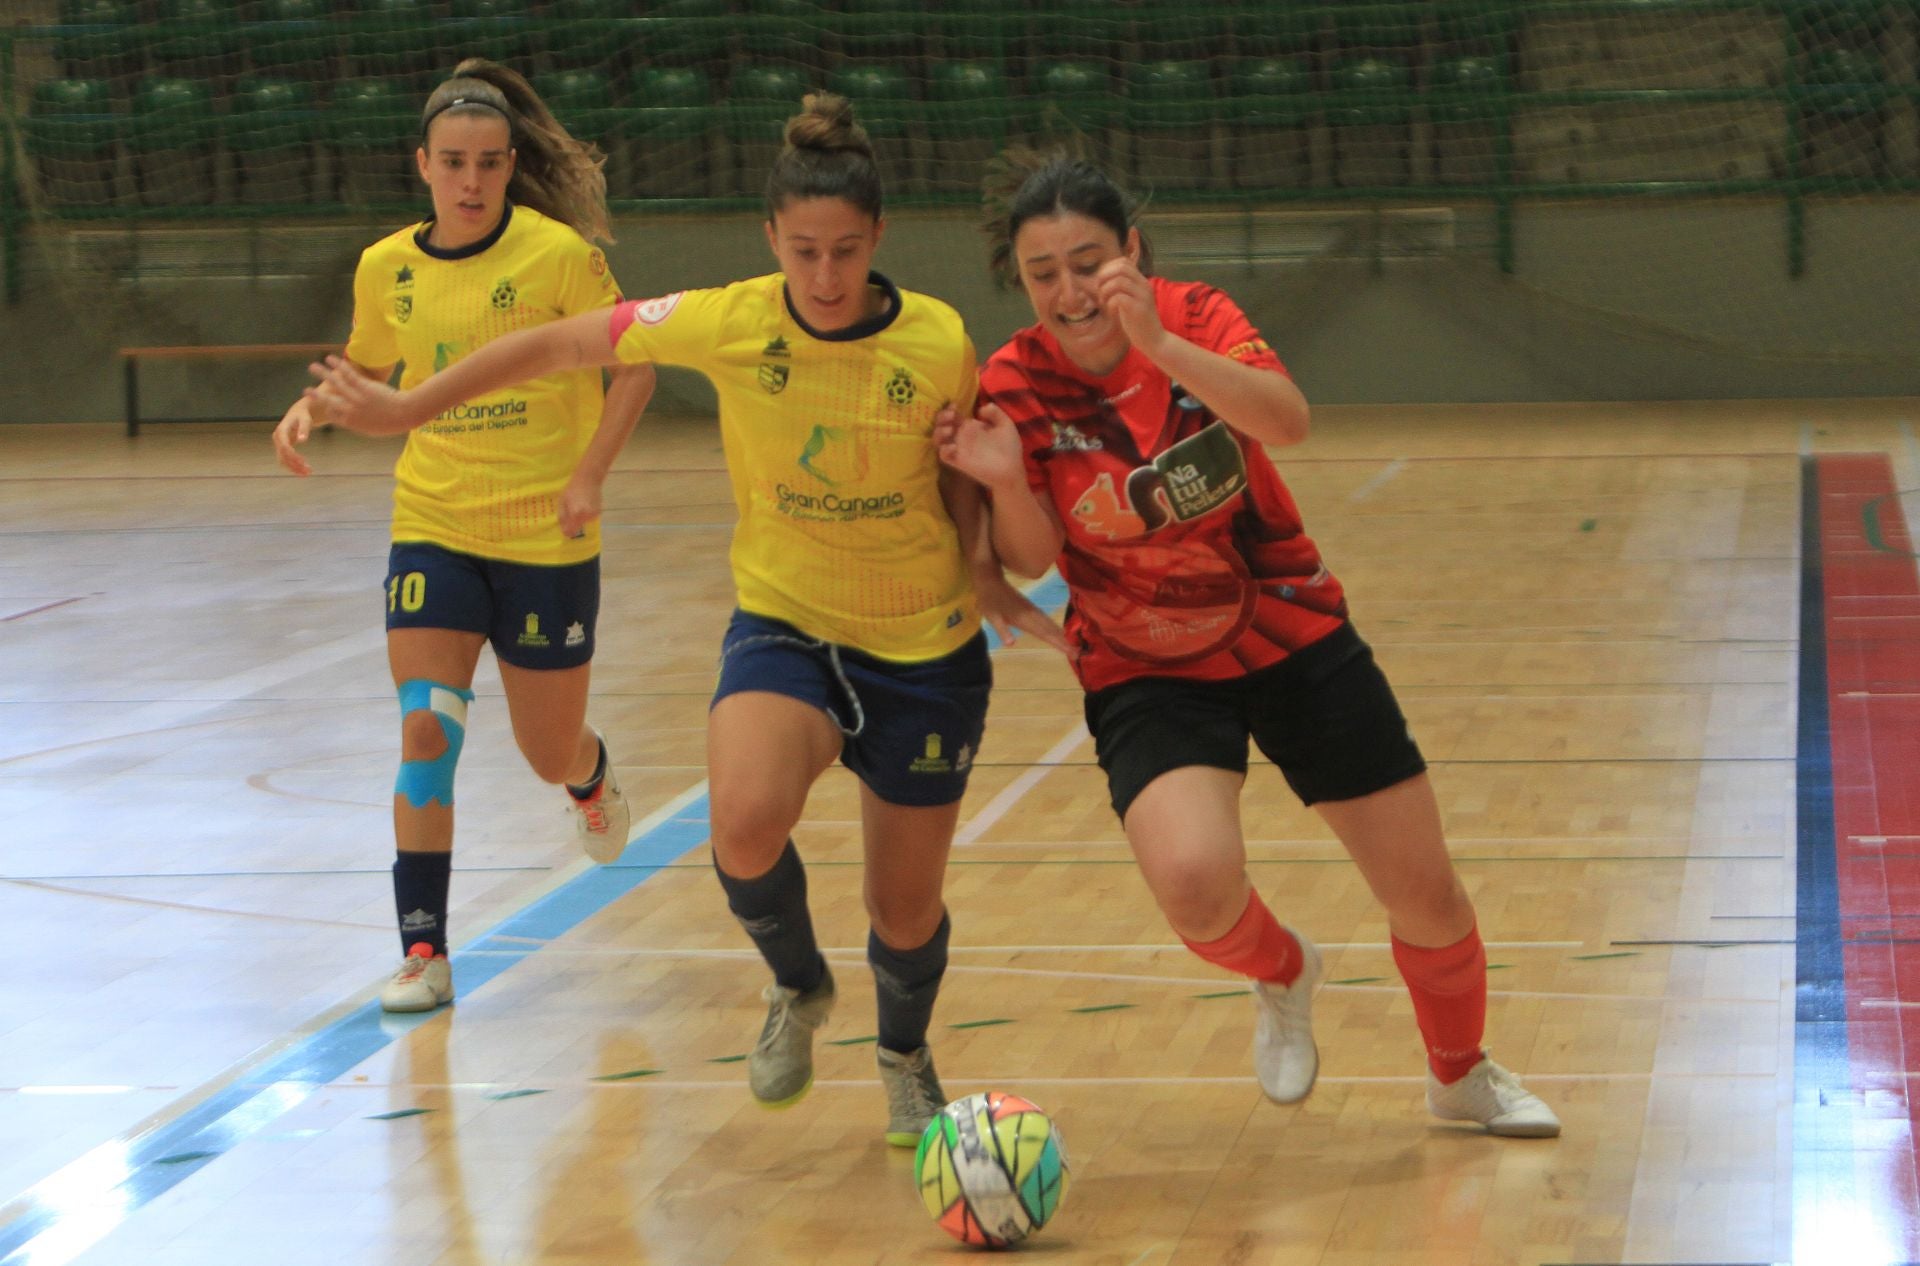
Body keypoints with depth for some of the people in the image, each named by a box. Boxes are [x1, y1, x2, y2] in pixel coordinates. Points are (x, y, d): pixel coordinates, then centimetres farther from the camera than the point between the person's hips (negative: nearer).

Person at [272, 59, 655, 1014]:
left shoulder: (557, 253, -12)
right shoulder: (386, 269, 1)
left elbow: (633, 366, -5)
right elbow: (367, 371, 18)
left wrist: (587, 478, -14)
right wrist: (311, 409, -2)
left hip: (546, 541, -2)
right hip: (432, 530, 2)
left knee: (549, 753, 9)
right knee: (425, 731, -12)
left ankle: (592, 780, 49)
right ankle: (423, 953, -4)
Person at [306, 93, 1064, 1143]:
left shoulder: (938, 344, -15)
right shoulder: (728, 324, -15)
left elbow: (963, 475, 2)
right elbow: (563, 344, -4)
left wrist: (981, 568, -17)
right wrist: (405, 408, 0)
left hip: (924, 650, 0)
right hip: (780, 623, 0)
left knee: (905, 914, 8)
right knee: (746, 825, -30)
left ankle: (906, 1056, 46)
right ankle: (797, 990, 4)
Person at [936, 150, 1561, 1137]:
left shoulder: (1195, 318, -12)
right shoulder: (1016, 386, -12)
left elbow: (1289, 420, -31)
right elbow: (1033, 557, -7)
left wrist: (1158, 344, -43)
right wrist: (1005, 481, -27)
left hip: (1293, 636, 1)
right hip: (1148, 673, -1)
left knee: (1428, 901, 4)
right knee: (1195, 886, -30)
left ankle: (1462, 1077, 36)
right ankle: (1282, 974, 7)